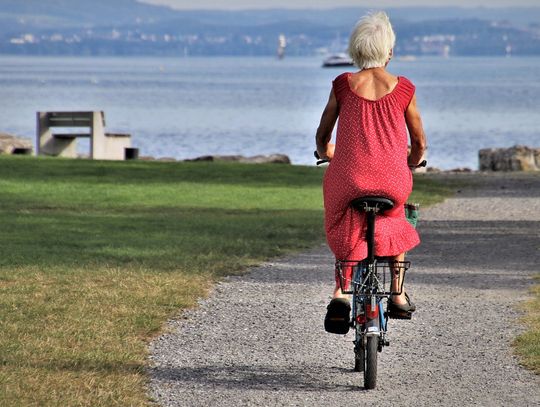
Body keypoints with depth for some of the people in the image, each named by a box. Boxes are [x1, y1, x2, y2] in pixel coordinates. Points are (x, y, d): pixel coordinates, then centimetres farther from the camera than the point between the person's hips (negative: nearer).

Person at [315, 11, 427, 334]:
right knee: (395, 222, 32)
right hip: (393, 181, 0)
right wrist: (412, 164, 33)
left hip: (348, 180, 0)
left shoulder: (343, 86, 1)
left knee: (346, 233, 25)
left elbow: (322, 137, 12)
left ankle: (341, 292, 2)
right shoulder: (403, 89, 1)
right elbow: (419, 144, 10)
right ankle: (398, 294, 28)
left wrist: (325, 153, 36)